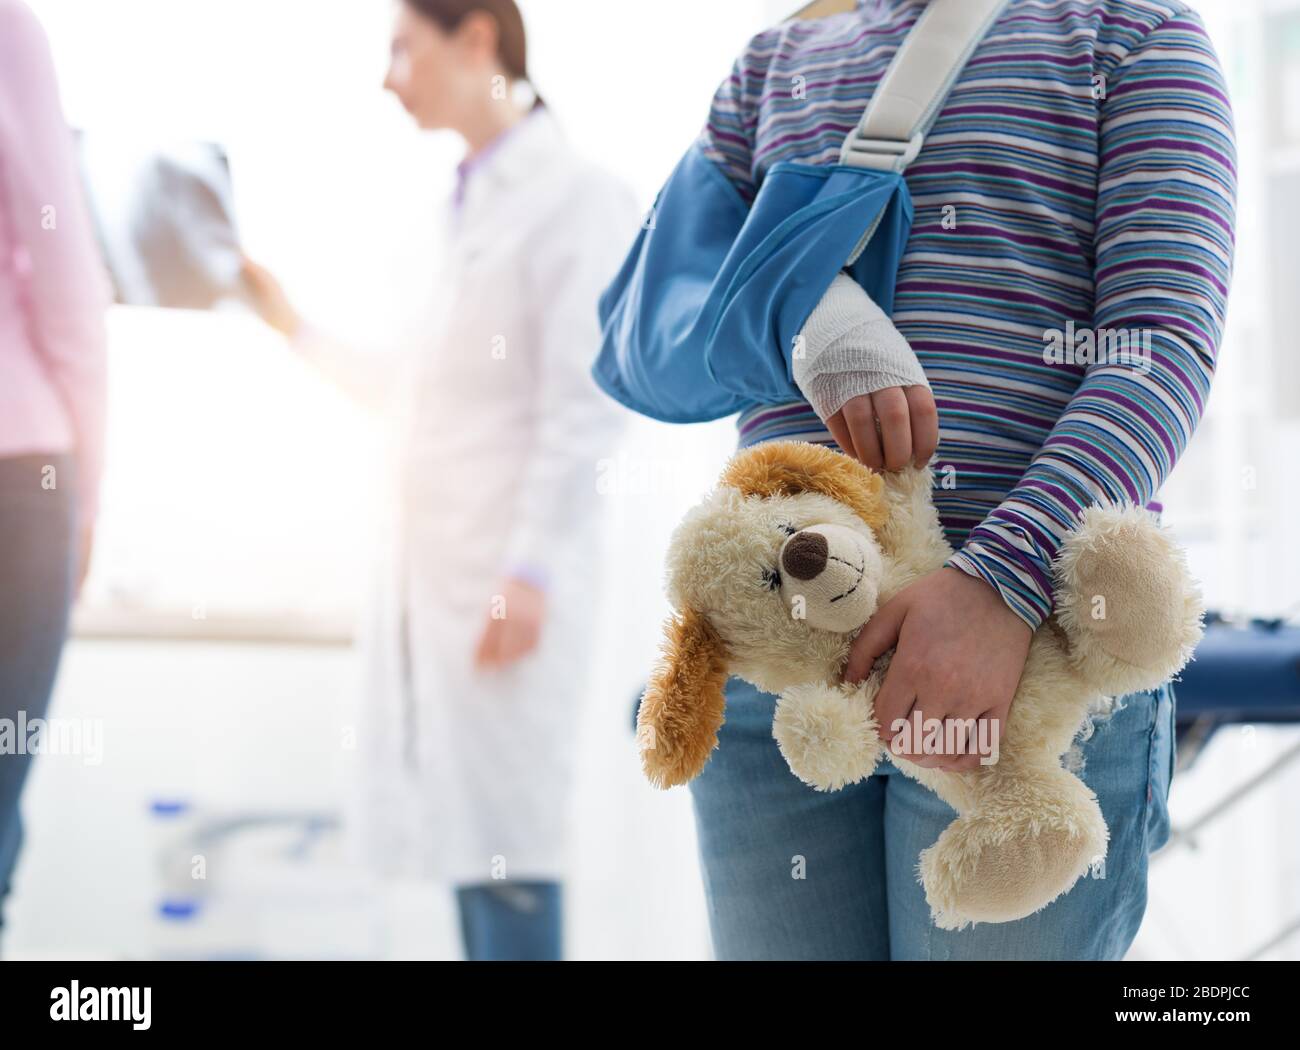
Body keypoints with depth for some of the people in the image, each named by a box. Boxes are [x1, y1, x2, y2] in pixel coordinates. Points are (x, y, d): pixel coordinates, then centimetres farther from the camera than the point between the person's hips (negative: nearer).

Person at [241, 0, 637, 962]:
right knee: (455, 831, 7)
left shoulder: (578, 198, -5)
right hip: (433, 561, 8)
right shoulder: (466, 205, 18)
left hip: (510, 580, -8)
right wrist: (295, 327, 21)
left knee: (504, 840, -8)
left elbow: (581, 405, -13)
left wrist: (531, 570, -18)